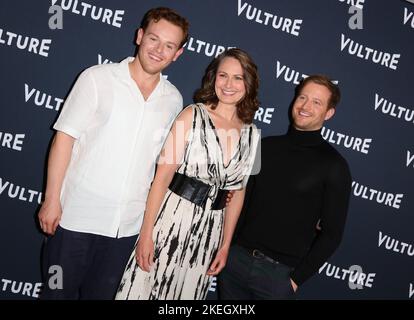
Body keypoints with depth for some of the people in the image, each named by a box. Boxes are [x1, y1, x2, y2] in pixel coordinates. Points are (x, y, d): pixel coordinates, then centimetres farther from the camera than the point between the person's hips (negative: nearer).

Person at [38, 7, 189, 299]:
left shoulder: (174, 100, 4)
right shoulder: (98, 78, -7)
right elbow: (64, 137, -7)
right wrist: (52, 199, -9)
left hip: (129, 226, 3)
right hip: (77, 217, -2)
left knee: (102, 294, 17)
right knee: (59, 292, 14)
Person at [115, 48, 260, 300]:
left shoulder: (252, 134, 3)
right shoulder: (192, 115, -8)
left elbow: (238, 192, 9)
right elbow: (162, 177, -11)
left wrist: (225, 245, 10)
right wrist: (146, 233, -14)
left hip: (210, 229, 4)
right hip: (172, 219, -3)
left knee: (186, 293, 17)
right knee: (145, 288, 7)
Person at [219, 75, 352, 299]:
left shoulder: (334, 166, -6)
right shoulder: (266, 146, 5)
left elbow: (331, 233, -5)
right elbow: (243, 198, 10)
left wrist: (297, 278, -8)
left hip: (279, 272, -4)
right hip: (235, 257, 4)